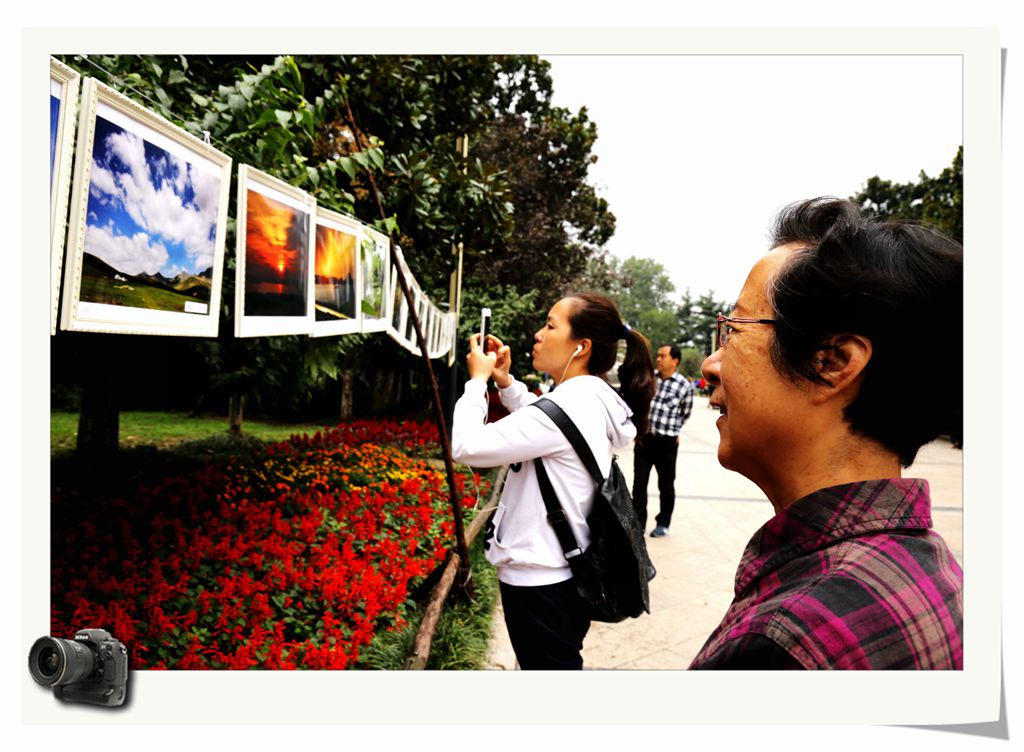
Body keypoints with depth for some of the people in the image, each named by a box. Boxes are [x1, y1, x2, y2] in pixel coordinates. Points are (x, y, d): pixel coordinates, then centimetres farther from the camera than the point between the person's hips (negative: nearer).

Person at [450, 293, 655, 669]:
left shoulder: (567, 406, -26)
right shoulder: (593, 399, 3)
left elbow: (468, 445, -25)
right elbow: (538, 425, 25)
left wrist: (478, 379, -11)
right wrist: (505, 381, 11)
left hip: (540, 580, -9)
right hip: (558, 571, 9)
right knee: (560, 663, 25)